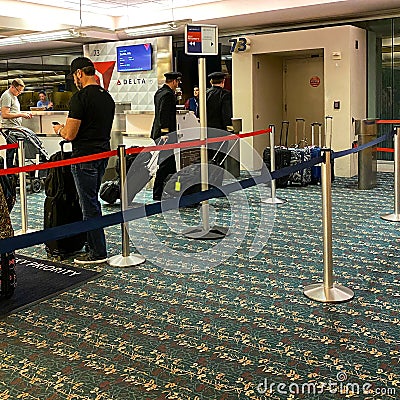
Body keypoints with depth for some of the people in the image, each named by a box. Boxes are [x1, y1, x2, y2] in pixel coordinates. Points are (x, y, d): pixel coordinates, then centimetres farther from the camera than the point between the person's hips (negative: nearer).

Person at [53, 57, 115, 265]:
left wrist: (59, 129, 5)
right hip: (103, 154, 9)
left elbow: (70, 134, -18)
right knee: (93, 202, 19)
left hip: (84, 158, -9)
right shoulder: (107, 97, 11)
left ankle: (98, 252, 6)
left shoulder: (80, 97, -16)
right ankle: (94, 245, 27)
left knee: (89, 205, -1)